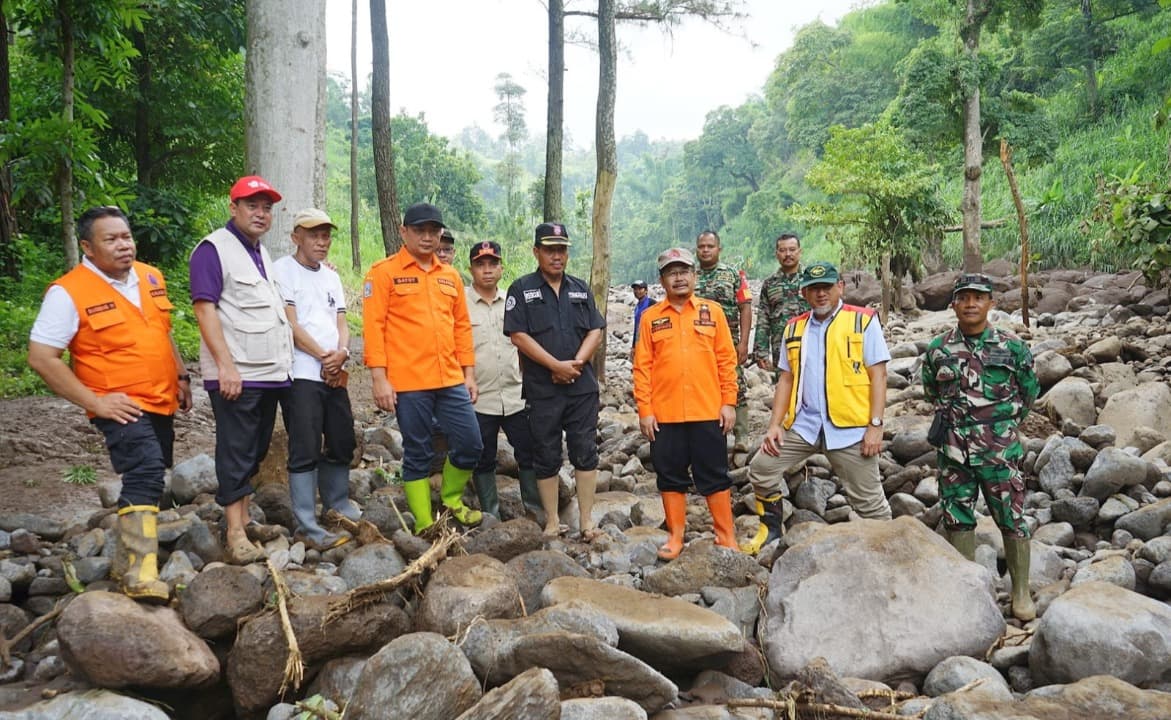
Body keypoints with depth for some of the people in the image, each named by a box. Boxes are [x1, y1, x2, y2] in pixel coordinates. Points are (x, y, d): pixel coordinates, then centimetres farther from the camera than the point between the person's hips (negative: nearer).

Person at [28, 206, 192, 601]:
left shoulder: (151, 278, 8)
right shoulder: (68, 292, -13)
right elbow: (41, 358, -15)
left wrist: (181, 377, 14)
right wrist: (95, 402, -18)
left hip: (161, 403, 8)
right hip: (122, 407, -7)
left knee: (148, 477, 16)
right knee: (146, 471, -24)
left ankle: (127, 559, 33)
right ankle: (141, 575, -24)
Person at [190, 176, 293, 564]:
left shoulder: (261, 252, 19)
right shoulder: (214, 248, -7)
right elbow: (204, 308, -16)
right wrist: (226, 365, -21)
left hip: (270, 373, 8)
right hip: (235, 375, -8)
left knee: (255, 451, 14)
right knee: (236, 454, -5)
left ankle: (245, 516, 26)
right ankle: (236, 534, -1)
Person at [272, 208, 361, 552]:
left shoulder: (331, 275, 18)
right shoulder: (283, 270, -3)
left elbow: (341, 323, 12)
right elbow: (290, 324, -11)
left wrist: (341, 353, -8)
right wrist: (324, 356, -9)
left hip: (335, 374, 7)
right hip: (302, 374, -7)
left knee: (342, 445, 13)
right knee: (306, 452, -7)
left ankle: (338, 506, 30)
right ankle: (307, 526, -3)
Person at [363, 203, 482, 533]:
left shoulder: (450, 275, 14)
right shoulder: (383, 272, -2)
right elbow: (373, 326, -8)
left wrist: (469, 373, 13)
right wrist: (379, 378, -14)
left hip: (451, 381, 5)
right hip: (408, 383, -5)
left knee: (470, 444, 6)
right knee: (417, 454, 5)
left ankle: (451, 499, 31)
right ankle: (424, 525, 18)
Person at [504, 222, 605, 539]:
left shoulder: (580, 289, 12)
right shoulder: (521, 289, 0)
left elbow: (596, 331, 7)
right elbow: (518, 335, -8)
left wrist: (576, 363, -10)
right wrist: (557, 366, -13)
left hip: (582, 385, 3)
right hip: (542, 389, -2)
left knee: (585, 452, 2)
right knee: (547, 457, 5)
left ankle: (587, 519, 11)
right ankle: (552, 521, 16)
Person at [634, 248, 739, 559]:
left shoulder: (712, 311, 4)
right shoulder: (651, 317, 4)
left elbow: (726, 360, 3)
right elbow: (642, 367, 2)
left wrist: (729, 402, -1)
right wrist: (644, 410, -4)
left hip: (708, 412, -1)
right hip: (665, 414, 1)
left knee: (714, 476, 7)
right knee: (671, 476, 10)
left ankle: (726, 536, 18)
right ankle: (675, 536, 22)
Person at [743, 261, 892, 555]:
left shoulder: (863, 321, -1)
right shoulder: (794, 328, 12)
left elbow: (878, 375, -4)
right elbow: (786, 379, 13)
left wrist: (875, 426, -11)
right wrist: (775, 425, 3)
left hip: (850, 428, -4)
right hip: (803, 424, 4)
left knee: (869, 500, 2)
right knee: (761, 468, -1)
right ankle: (771, 530, 18)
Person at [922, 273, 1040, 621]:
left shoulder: (1012, 347, -2)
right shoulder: (938, 349, 2)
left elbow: (1029, 391, 11)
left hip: (999, 449, -2)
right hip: (953, 450, 2)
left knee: (1011, 519, 3)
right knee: (957, 519, 9)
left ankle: (1021, 592, 17)